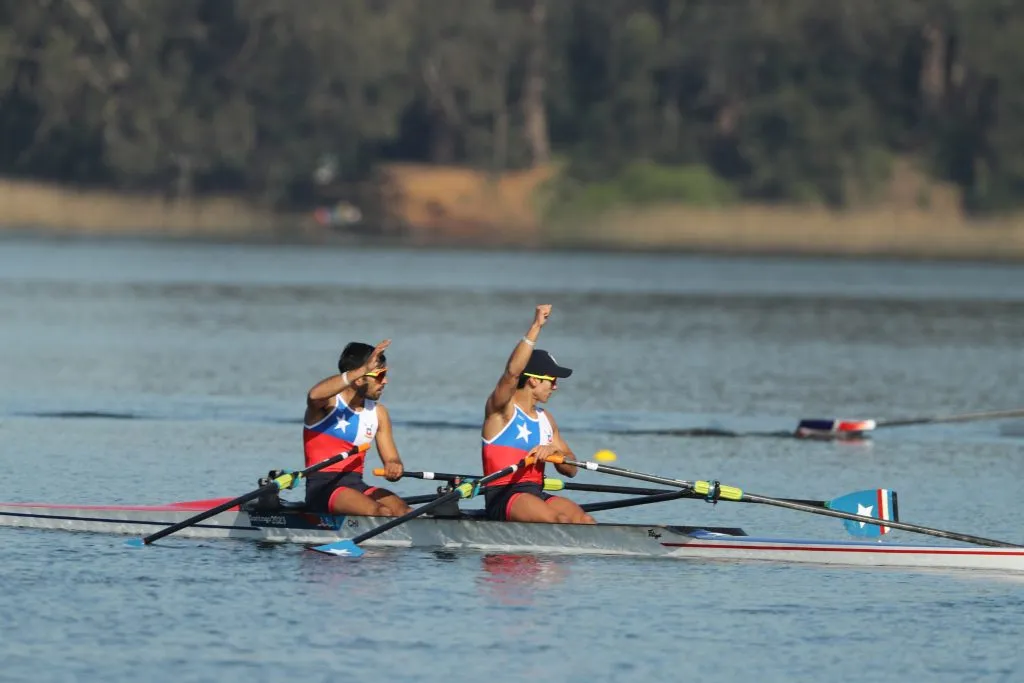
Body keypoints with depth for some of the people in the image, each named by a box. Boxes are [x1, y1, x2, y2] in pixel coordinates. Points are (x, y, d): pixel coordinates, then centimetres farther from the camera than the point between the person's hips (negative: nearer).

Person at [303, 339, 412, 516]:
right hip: (323, 487, -6)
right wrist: (363, 370, -35)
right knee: (382, 514, -30)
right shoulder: (330, 402, -6)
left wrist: (394, 468, -16)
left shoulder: (378, 413, 12)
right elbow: (315, 395, -32)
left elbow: (391, 459, 11)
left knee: (405, 512, -21)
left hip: (356, 485, 6)